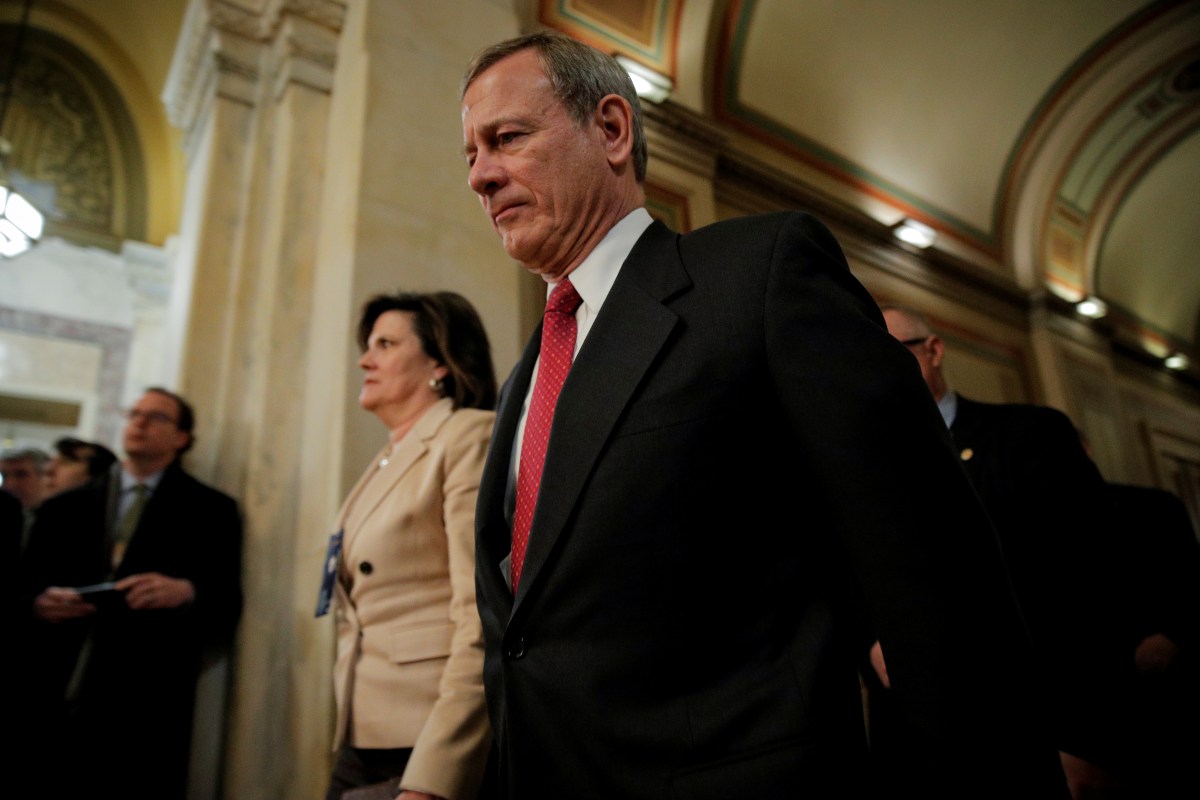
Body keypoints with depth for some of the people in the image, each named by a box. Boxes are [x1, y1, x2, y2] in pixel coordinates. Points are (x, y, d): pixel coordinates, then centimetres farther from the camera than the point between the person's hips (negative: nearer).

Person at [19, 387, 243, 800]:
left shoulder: (210, 510, 5)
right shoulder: (62, 508, 15)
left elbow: (227, 609, -1)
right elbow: (26, 588, 14)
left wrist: (186, 592, -20)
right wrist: (39, 605, -8)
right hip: (52, 706, 3)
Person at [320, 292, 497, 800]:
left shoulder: (470, 436, -11)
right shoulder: (384, 465, 14)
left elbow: (484, 622, -20)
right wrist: (345, 735, 16)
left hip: (441, 753, -8)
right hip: (362, 743, 8)